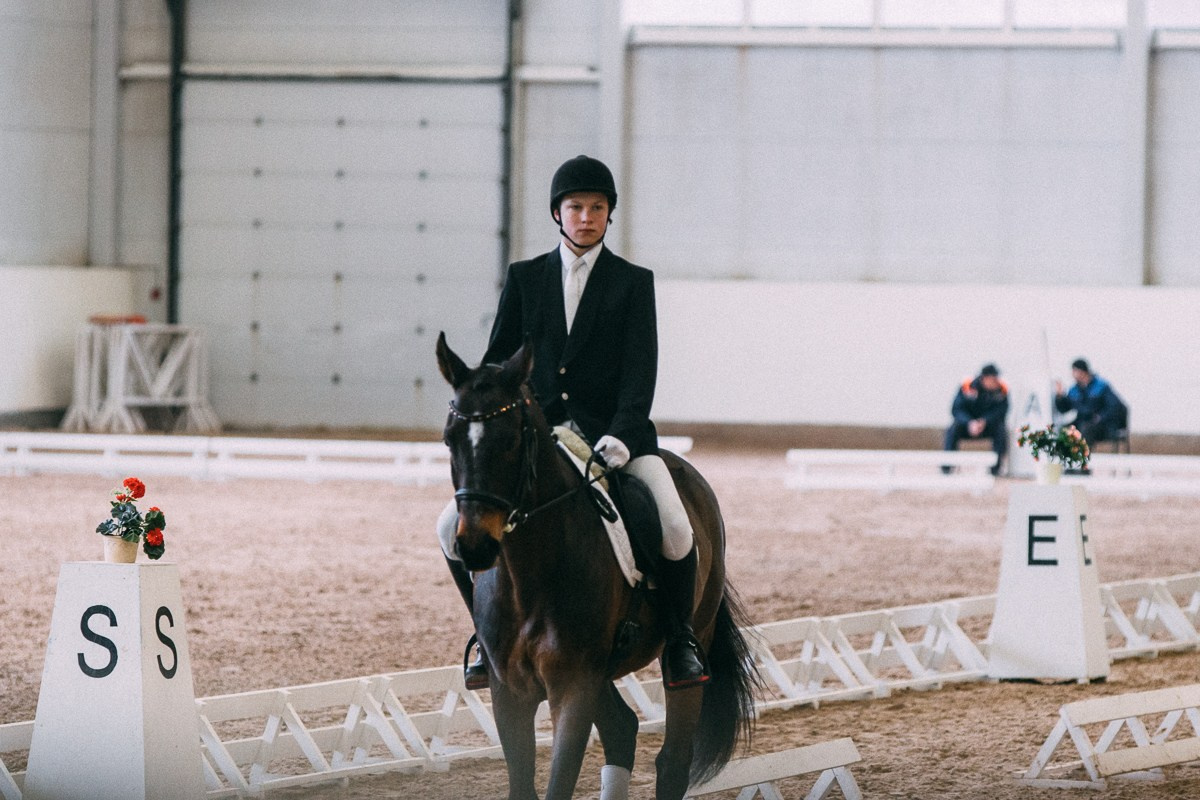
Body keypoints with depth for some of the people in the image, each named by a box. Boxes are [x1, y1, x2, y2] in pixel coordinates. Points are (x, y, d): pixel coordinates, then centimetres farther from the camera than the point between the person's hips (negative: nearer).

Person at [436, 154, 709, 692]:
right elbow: (498, 360, 11)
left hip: (614, 432, -2)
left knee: (676, 532, -26)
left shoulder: (634, 283, 5)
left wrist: (621, 435, -21)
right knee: (453, 527, -13)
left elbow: (640, 369, -5)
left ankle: (679, 638, 0)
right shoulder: (525, 278, 11)